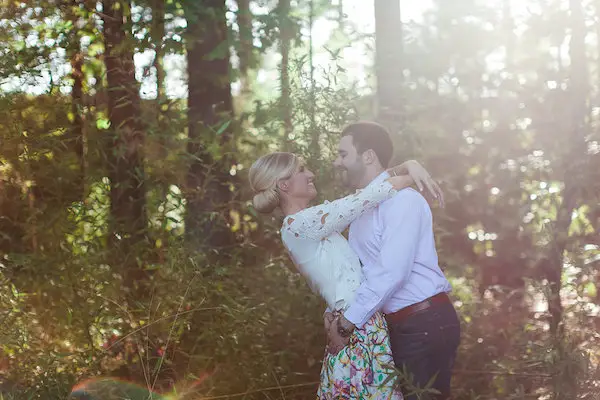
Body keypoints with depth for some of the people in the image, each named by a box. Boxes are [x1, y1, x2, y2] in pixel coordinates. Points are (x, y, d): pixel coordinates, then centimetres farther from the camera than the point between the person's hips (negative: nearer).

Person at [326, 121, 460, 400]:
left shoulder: (401, 199, -15)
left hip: (425, 324, -9)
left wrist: (346, 325, -19)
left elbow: (391, 273, -23)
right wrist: (335, 311, 0)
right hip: (397, 325, 9)